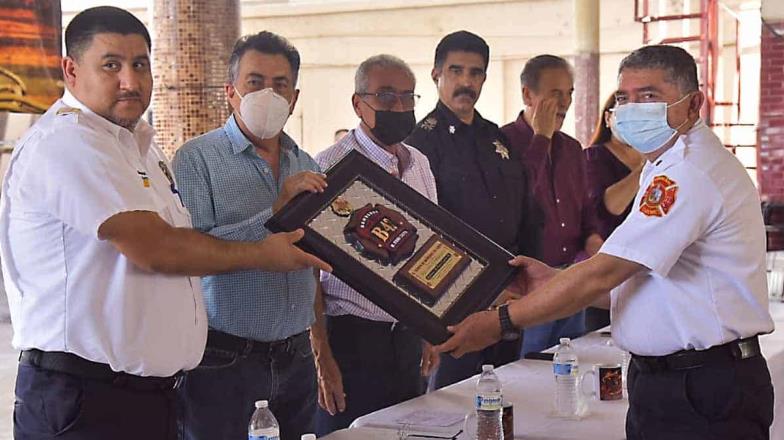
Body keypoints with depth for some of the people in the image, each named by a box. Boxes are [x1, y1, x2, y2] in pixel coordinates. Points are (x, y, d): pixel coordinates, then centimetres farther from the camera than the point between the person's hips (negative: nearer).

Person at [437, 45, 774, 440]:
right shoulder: (672, 167, 17)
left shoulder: (690, 172, -19)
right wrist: (555, 283, 7)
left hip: (702, 392, -10)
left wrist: (500, 322, -15)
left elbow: (603, 274, -20)